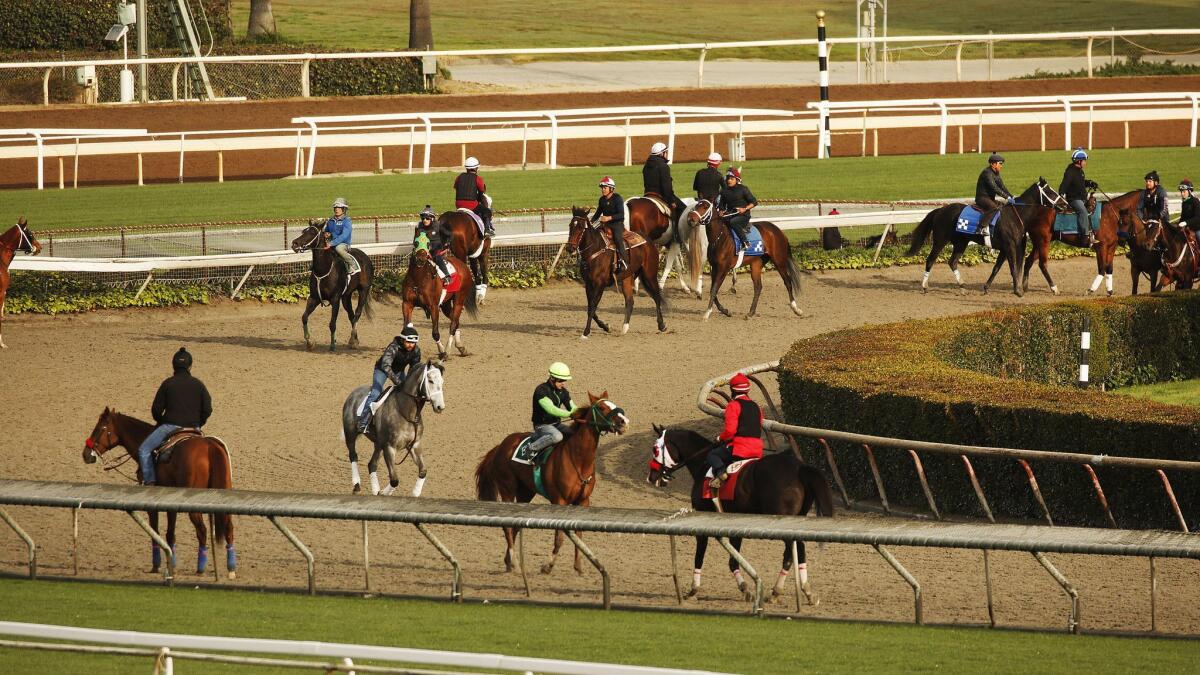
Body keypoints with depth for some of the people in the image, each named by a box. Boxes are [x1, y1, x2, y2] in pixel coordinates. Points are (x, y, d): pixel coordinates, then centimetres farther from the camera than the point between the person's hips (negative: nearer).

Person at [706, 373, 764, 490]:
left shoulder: (734, 406, -6)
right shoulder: (756, 407, 17)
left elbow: (730, 429, -16)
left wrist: (720, 438, 6)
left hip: (739, 448, -7)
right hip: (757, 450, 7)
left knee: (712, 455, 5)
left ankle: (720, 472, -23)